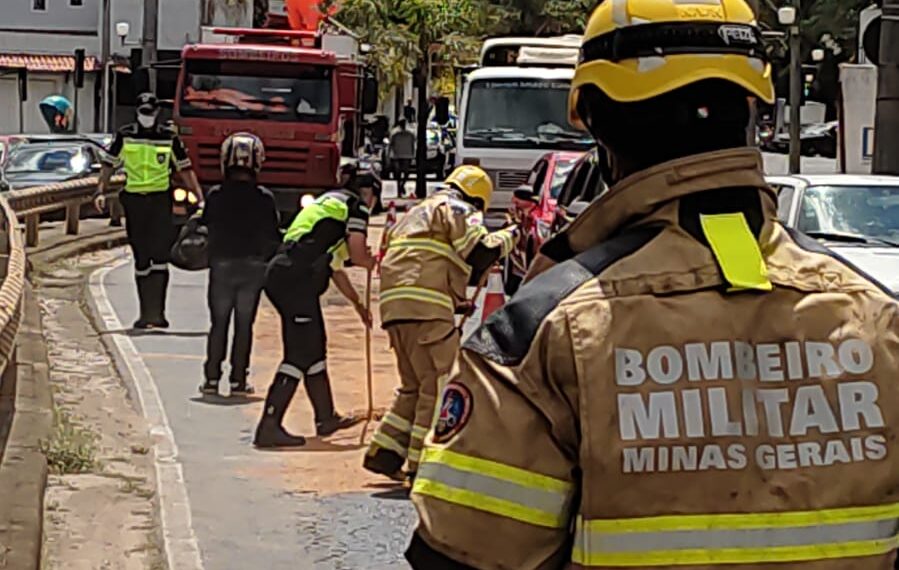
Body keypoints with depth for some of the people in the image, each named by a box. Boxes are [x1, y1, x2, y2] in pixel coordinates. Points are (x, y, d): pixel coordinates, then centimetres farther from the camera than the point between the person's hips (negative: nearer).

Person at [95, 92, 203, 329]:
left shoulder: (169, 136, 2)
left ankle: (157, 312, -10)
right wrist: (101, 191, -1)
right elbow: (110, 164, 12)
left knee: (160, 256, -11)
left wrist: (200, 198, 1)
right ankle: (146, 313, 12)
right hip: (133, 201, 2)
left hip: (161, 200, -2)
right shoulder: (125, 135, 5)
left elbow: (185, 169, 7)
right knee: (140, 259, 6)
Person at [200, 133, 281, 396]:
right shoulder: (264, 199, -7)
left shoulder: (215, 196, -6)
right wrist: (271, 265, 12)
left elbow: (205, 229, 2)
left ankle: (212, 378, 8)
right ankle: (238, 380, 7)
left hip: (221, 266, 0)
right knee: (244, 325, 6)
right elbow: (272, 238, -2)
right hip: (253, 268, 0)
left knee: (219, 323, 10)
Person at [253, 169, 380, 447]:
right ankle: (268, 427, -12)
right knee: (300, 354, -9)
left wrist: (358, 303, 44)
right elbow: (356, 254, -7)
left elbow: (334, 265, 37)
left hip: (280, 275, 10)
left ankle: (326, 418, 31)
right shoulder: (357, 205, 5)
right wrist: (372, 263, 16)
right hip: (296, 279, -10)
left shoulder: (329, 202, 32)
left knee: (315, 346, 20)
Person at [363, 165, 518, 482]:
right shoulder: (457, 210, 5)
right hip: (424, 308, -9)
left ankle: (383, 453, 13)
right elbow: (481, 252, -8)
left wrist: (455, 303, 30)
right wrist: (510, 236, 10)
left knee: (415, 386, 17)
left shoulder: (418, 213, 33)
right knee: (439, 385, -6)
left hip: (396, 305, 9)